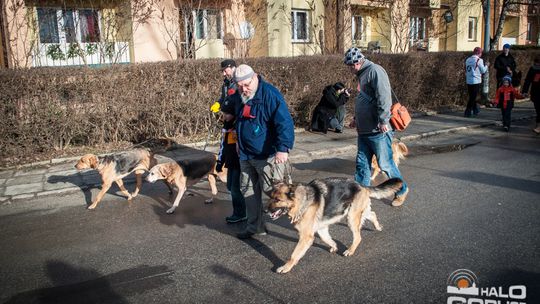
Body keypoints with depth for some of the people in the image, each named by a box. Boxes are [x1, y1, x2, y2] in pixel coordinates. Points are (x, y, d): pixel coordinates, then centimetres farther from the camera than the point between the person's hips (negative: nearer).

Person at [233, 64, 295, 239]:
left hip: (267, 155, -8)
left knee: (272, 190, -6)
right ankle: (255, 227, 27)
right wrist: (239, 144, 27)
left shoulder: (269, 94, -18)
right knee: (248, 190, 13)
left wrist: (283, 148, -35)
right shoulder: (240, 98, 8)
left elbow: (285, 122, -26)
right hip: (246, 155, 8)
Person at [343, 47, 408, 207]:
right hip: (364, 130, 9)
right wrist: (356, 118, 29)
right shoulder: (362, 74, 17)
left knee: (385, 163, 2)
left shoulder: (375, 71, -14)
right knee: (362, 163, 12)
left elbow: (384, 97, -23)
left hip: (378, 131, -9)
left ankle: (401, 190, 21)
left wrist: (383, 121, -25)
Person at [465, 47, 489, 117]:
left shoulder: (468, 60, 8)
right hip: (476, 81, -6)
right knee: (473, 97, 0)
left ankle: (475, 110, 22)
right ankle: (467, 112, -2)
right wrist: (486, 65, 12)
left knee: (472, 97, 14)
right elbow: (483, 71, -4)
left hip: (468, 81, 6)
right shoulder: (479, 60, -9)